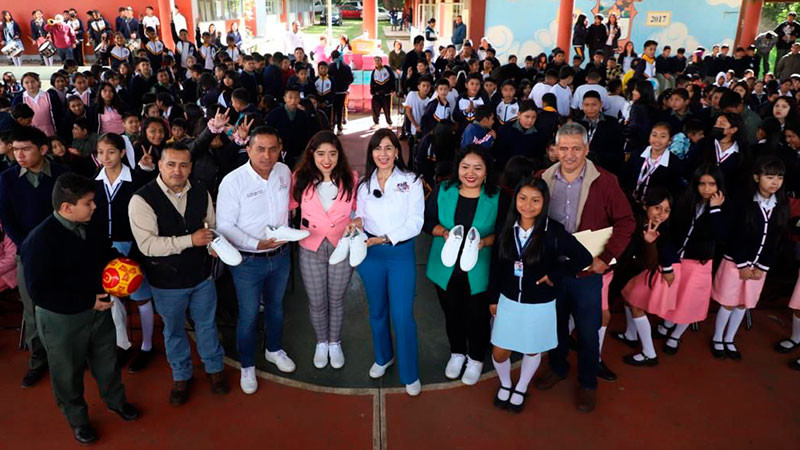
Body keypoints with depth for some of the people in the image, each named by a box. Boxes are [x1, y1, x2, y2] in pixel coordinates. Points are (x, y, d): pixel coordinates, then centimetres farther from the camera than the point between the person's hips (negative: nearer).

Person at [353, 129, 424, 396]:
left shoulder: (411, 182, -6)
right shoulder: (364, 184, 5)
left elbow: (415, 223, -11)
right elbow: (360, 216, 11)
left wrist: (385, 238, -20)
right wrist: (357, 222, -13)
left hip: (401, 253, -3)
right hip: (370, 253, 4)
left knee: (403, 316, -2)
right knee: (377, 311, 18)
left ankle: (410, 374, 17)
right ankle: (383, 357, 42)